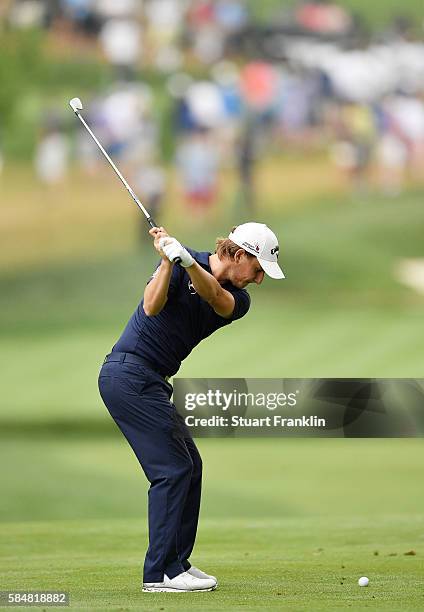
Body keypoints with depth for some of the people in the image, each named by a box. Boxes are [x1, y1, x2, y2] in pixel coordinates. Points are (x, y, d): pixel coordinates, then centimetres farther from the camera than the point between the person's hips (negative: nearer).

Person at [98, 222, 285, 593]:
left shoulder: (238, 300, 6)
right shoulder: (179, 264, -8)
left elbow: (214, 296, -17)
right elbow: (152, 307, -21)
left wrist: (187, 261, -34)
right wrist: (169, 259, -28)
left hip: (151, 382, 8)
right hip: (130, 373, -8)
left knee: (189, 465, 9)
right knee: (173, 468, -11)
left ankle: (176, 562, 16)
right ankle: (161, 572, -10)